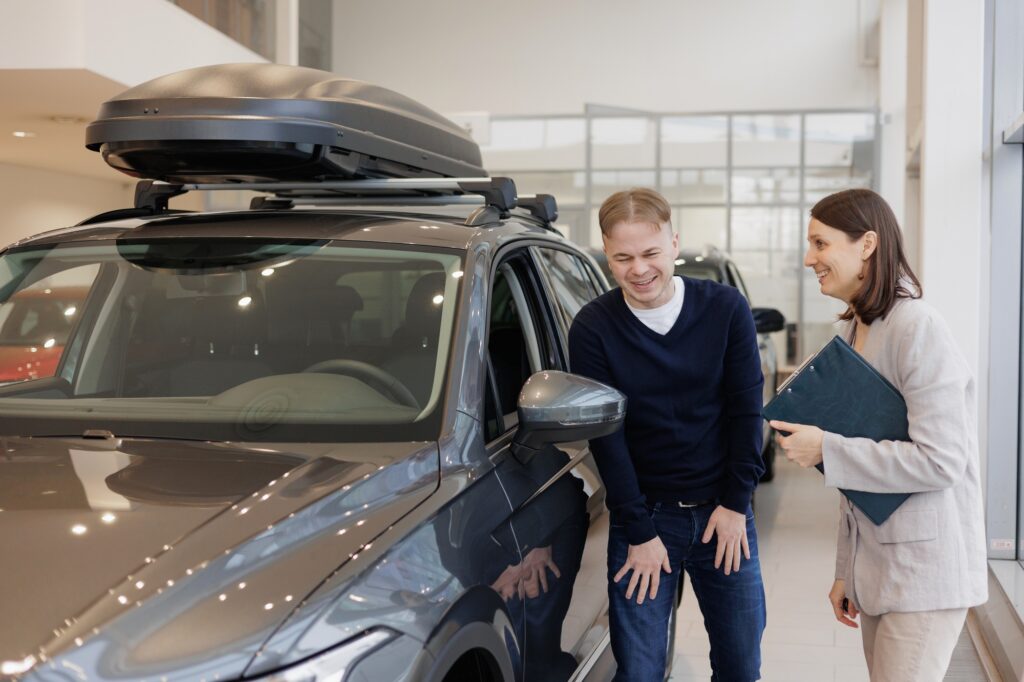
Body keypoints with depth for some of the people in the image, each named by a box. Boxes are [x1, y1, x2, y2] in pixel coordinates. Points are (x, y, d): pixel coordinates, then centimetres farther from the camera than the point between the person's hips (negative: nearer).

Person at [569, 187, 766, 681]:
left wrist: (735, 503, -5)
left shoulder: (726, 308, -6)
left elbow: (746, 409, -2)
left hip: (722, 511, 2)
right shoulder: (593, 328, -9)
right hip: (644, 515, -1)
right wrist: (639, 531, -10)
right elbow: (605, 436, -9)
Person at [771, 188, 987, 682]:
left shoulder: (918, 329, -17)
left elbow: (940, 460, -21)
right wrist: (845, 571, 14)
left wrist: (825, 451, -18)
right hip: (874, 564, 8)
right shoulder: (852, 331, 9)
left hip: (924, 569, -8)